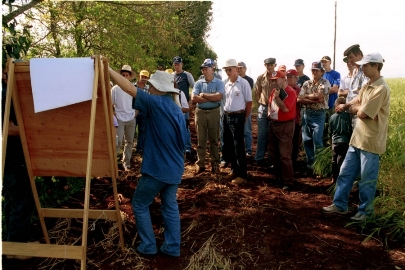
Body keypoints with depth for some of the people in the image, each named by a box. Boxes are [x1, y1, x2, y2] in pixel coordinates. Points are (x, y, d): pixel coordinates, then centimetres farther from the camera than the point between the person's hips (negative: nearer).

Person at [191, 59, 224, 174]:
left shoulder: (219, 83, 0)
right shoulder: (198, 83, 5)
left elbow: (218, 97, -17)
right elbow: (193, 98, -9)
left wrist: (203, 95, -9)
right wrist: (211, 98, -11)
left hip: (214, 113, -2)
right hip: (200, 112, 2)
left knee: (214, 140, 7)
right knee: (201, 140, 6)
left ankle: (215, 164, 16)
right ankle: (200, 164, 14)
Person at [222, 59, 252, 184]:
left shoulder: (243, 83, -8)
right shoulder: (226, 84, 11)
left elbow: (249, 102, -7)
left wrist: (244, 118, -4)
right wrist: (226, 114, 8)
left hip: (237, 117, -7)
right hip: (226, 116, 7)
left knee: (239, 146, -3)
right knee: (228, 146, 13)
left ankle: (242, 175, 6)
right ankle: (234, 170, 27)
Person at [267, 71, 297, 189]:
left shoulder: (290, 92, -15)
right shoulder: (275, 90, 9)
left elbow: (285, 108, -25)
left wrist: (277, 96, -23)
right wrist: (269, 111, 10)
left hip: (285, 125, -8)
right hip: (273, 124, 8)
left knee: (284, 155, -7)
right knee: (273, 152, 16)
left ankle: (288, 181, 3)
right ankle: (278, 174, 32)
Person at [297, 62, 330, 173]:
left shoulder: (325, 83, -4)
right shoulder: (306, 83, 9)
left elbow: (318, 95, -19)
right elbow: (299, 99, -3)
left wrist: (307, 96, -4)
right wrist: (314, 100, -13)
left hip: (319, 115, -5)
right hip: (307, 114, 5)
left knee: (317, 141, -6)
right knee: (306, 140, 8)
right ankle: (310, 164, 21)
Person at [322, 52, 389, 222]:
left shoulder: (381, 88, -18)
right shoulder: (367, 86, 12)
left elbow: (362, 113, -20)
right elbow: (353, 108, 8)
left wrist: (359, 108, 0)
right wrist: (362, 108, -11)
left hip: (371, 141, -9)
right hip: (357, 138, 9)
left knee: (367, 180, 5)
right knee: (345, 173, 13)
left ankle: (365, 211, 21)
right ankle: (339, 205, 25)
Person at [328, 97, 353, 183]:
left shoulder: (332, 117, 0)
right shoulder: (347, 115, -11)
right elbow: (349, 130, -9)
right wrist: (350, 139, 4)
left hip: (335, 142, 3)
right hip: (344, 141, -3)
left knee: (334, 160, 13)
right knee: (341, 160, 1)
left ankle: (334, 178, 22)